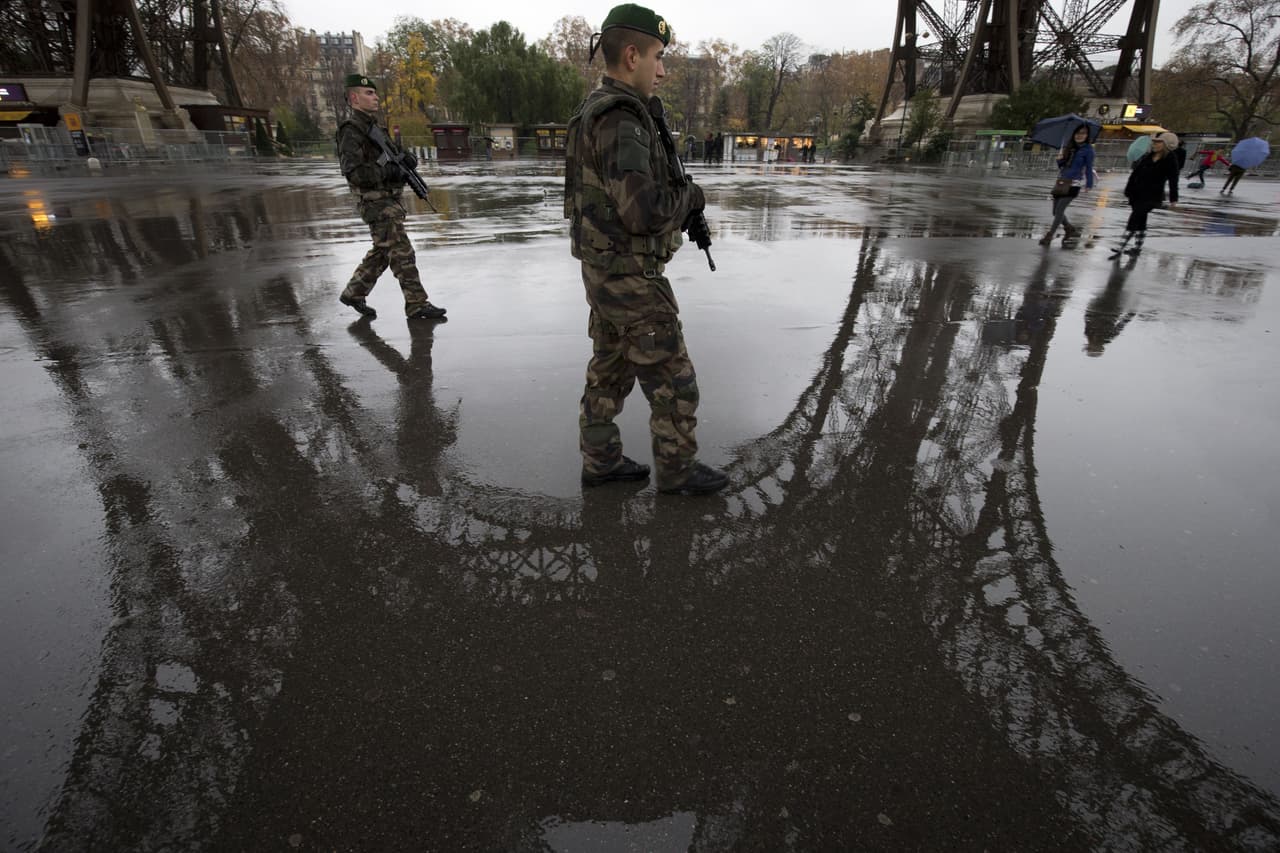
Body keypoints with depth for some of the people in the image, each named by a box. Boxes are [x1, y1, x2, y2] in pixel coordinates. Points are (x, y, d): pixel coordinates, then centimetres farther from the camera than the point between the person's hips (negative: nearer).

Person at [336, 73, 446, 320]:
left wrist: (408, 159, -6)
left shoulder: (374, 127, 18)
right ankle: (417, 305, -4)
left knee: (382, 253, 16)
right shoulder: (351, 131, -10)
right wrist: (388, 171, -19)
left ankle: (353, 293, 28)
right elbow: (353, 172, -22)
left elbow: (404, 157, 17)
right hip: (377, 204, -9)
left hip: (390, 201, 9)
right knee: (402, 254, -9)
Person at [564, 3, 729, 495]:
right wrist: (690, 197, -10)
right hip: (630, 277, -10)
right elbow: (644, 210, -30)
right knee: (672, 379, 2)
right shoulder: (620, 122, -20)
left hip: (606, 268, 10)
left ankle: (601, 461, 27)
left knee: (609, 372, 16)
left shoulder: (599, 113, 13)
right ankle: (677, 470, 18)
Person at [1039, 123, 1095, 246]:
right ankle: (1071, 229, 29)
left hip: (1074, 184, -7)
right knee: (1056, 211, 9)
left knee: (1059, 209, -13)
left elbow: (1089, 168, -3)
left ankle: (1049, 236, -8)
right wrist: (1059, 160, -4)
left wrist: (1089, 184, -7)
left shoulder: (1088, 149, -4)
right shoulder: (1069, 146, 12)